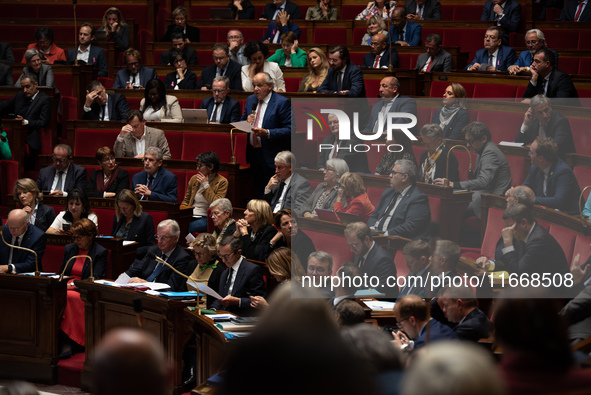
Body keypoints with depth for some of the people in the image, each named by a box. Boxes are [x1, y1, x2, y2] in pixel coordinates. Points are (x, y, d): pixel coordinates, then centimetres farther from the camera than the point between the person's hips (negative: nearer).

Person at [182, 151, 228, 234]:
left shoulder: (222, 182, -1)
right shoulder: (194, 179, 15)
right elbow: (186, 200, 22)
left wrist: (206, 185, -10)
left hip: (205, 218, -5)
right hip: (191, 216, 5)